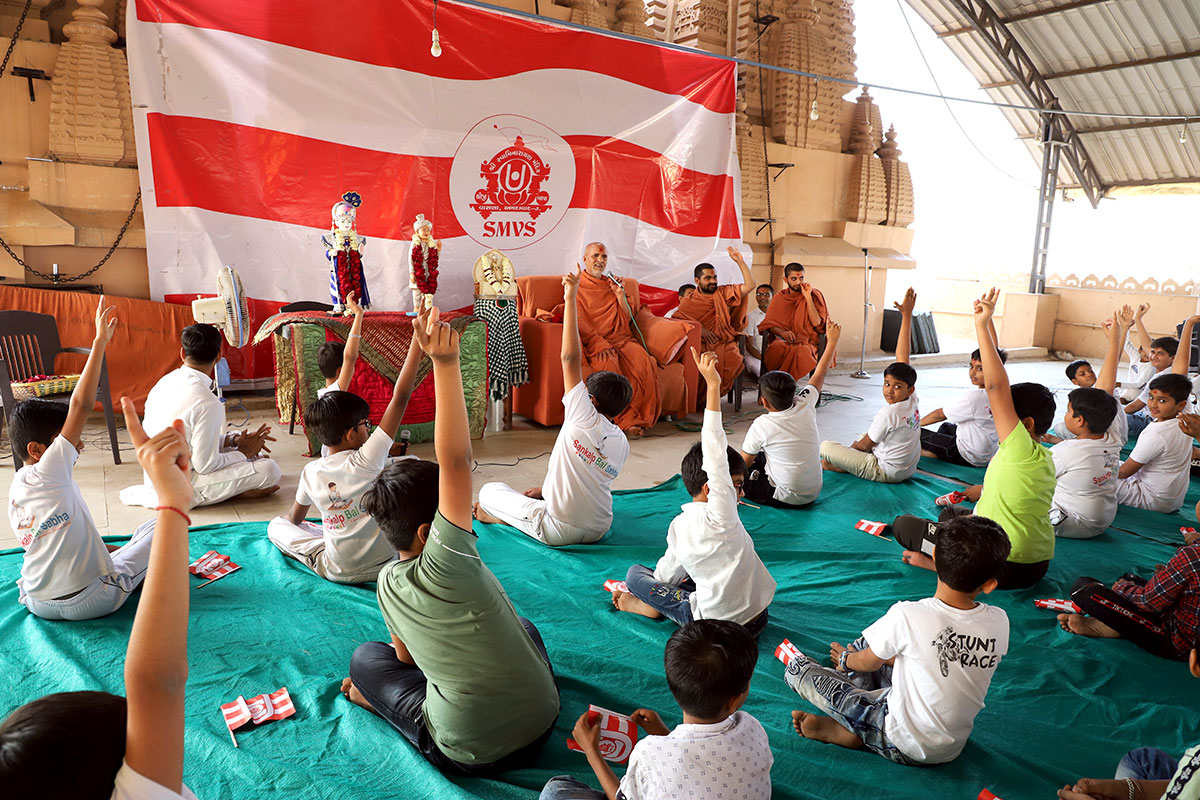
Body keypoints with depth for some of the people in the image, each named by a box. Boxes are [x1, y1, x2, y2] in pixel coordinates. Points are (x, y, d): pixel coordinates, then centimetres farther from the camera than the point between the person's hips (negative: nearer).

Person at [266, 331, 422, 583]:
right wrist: (417, 338, -25)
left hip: (336, 571, 3)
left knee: (275, 526, 21)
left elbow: (294, 519, 12)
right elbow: (400, 397, -25)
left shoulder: (311, 472, -7)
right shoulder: (367, 461, -20)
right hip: (385, 563, -3)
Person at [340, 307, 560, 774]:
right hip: (541, 724, -3)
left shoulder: (387, 583, -3)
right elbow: (456, 461, -30)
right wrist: (446, 362, -34)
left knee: (365, 658, 22)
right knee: (526, 627, 28)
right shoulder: (444, 561, -20)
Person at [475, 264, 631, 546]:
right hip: (598, 531, 7)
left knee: (489, 491, 8)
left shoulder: (585, 419, -17)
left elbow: (570, 357, -21)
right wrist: (546, 491, 25)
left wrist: (570, 297, -19)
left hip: (558, 532, -6)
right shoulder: (621, 442, 2)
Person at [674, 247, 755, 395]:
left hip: (724, 343, 1)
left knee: (734, 360, -33)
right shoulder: (689, 302, 13)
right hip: (700, 344, -1)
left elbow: (750, 285, 9)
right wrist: (699, 328, -12)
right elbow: (676, 320, 0)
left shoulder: (724, 293, 16)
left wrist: (740, 261, 4)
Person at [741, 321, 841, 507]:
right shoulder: (805, 406, -10)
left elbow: (744, 463, -7)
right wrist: (832, 341, 18)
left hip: (787, 498, -6)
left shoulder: (761, 425, -21)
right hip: (814, 493, 6)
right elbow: (820, 374, 6)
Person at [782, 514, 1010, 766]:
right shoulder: (999, 622, -16)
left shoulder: (907, 616, -28)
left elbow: (869, 662, -8)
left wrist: (846, 660, 16)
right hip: (955, 746, 6)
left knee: (797, 666, -2)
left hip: (906, 747, -6)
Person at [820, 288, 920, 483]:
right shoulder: (912, 400, -5)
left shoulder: (889, 413, -26)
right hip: (907, 470, 9)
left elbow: (864, 445, -14)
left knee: (825, 446, -14)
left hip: (887, 473, -9)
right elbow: (902, 356, -1)